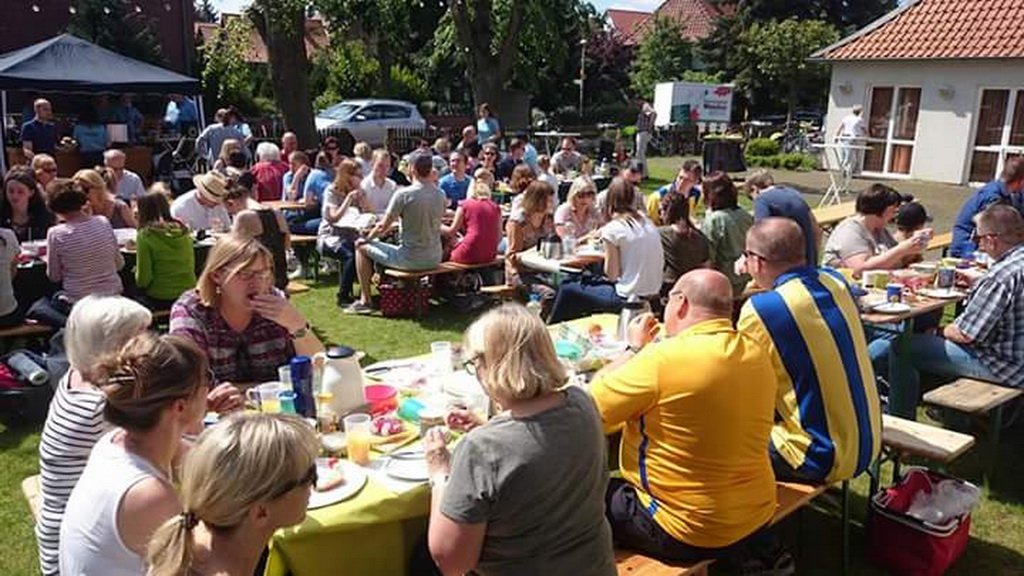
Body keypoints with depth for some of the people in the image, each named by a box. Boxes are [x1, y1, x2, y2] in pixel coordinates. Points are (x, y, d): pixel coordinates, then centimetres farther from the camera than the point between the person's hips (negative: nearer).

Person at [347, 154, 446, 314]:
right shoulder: (441, 195, 2)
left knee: (362, 247, 13)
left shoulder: (403, 194, -15)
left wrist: (366, 239, 10)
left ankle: (365, 300, 16)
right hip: (434, 259, 6)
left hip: (410, 259, -5)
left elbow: (383, 227, -10)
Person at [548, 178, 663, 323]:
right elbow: (660, 264, 11)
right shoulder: (648, 224, 6)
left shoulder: (612, 229, -13)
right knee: (588, 282, 27)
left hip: (629, 299, -7)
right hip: (653, 295, 8)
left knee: (567, 289, 8)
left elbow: (612, 275, -11)